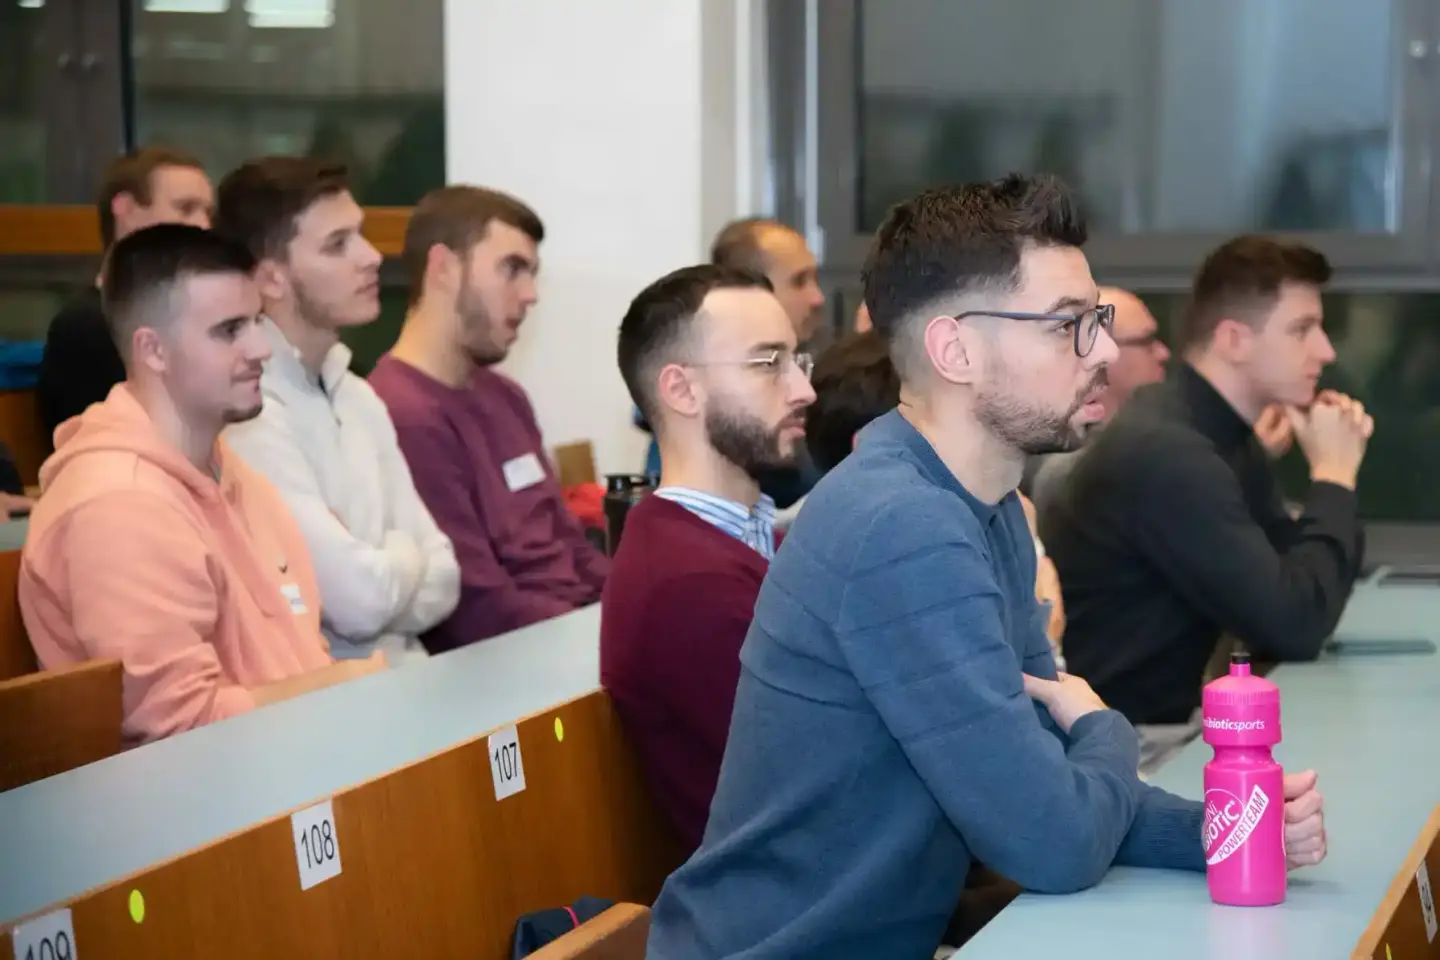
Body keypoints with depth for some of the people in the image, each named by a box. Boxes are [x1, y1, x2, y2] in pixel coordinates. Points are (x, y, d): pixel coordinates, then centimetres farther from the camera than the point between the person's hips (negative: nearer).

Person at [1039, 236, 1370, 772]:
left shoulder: (1227, 436, 7)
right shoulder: (1165, 452, -24)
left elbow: (1300, 587, 9)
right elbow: (1295, 624, -25)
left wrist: (1333, 476, -4)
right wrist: (1333, 477, -13)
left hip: (1167, 716, 9)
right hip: (1109, 741, -9)